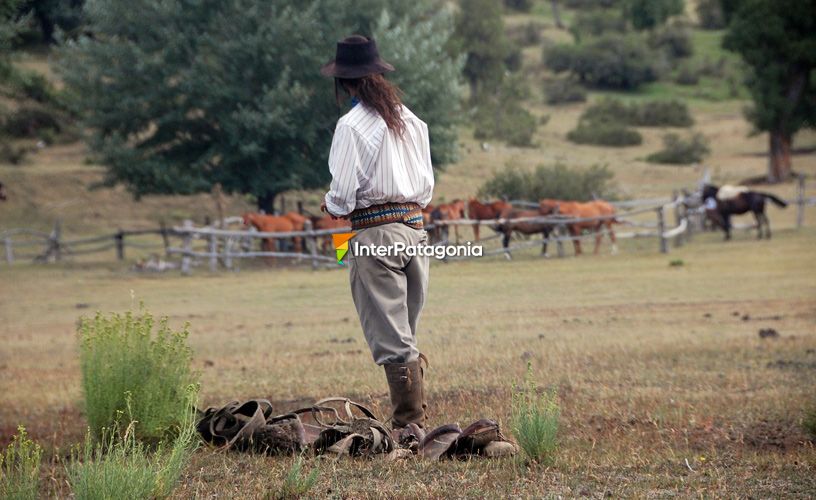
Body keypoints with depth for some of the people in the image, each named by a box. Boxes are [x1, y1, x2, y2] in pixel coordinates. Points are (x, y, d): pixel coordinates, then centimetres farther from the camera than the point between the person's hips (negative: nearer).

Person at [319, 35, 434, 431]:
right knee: (407, 335, 16)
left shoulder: (352, 125, -12)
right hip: (415, 227, 7)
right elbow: (427, 189, 15)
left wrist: (331, 205, 7)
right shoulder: (411, 120, 11)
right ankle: (417, 417, 17)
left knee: (390, 339, -3)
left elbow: (343, 196, -13)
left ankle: (408, 424, -2)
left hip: (375, 234, -7)